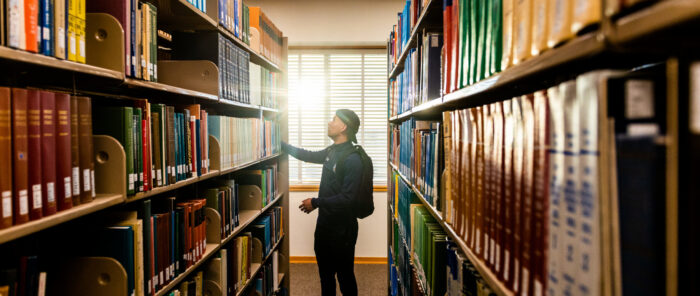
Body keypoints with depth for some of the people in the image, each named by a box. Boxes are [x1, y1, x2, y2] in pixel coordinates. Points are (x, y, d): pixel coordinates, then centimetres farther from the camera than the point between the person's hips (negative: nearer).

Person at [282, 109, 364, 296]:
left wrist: (316, 203, -17)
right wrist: (281, 145, 23)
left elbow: (347, 198, -25)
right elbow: (308, 156, 23)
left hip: (342, 228, -9)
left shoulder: (352, 159, -22)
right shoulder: (332, 151, 5)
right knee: (325, 273, 22)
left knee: (345, 275, 4)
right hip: (324, 224, 9)